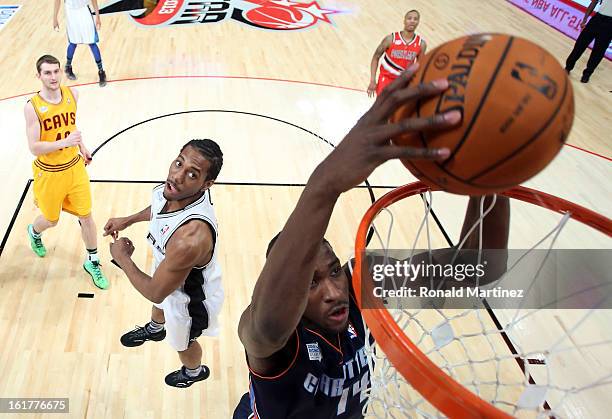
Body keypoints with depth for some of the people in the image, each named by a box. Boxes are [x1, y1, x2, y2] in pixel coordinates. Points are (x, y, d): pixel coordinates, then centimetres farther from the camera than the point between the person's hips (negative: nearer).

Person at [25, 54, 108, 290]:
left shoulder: (72, 94, -7)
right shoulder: (32, 107, -21)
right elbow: (34, 148, -22)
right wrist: (64, 142, -36)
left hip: (75, 167, 3)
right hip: (49, 173, -3)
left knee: (86, 216, 6)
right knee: (51, 220, 17)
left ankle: (92, 263, 25)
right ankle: (34, 232, 55)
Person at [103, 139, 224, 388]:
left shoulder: (191, 238, -49)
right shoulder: (174, 190, -25)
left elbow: (155, 292, -31)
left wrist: (122, 258, -19)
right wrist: (128, 220, 6)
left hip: (189, 299, -6)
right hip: (167, 268, 7)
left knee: (182, 343, 28)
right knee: (159, 306, 40)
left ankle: (195, 372, 64)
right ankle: (154, 329, 77)